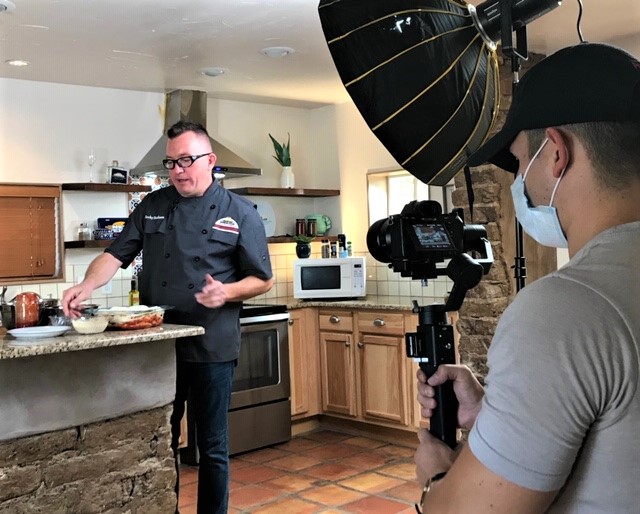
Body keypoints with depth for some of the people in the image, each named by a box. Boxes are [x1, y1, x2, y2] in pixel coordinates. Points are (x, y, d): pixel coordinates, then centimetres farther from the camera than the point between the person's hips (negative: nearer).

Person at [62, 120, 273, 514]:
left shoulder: (240, 213, -1)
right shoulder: (153, 206, 7)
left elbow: (262, 279, 1)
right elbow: (116, 254, 2)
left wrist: (228, 292, -18)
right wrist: (87, 286, -17)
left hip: (212, 347, -2)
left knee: (212, 446, 9)